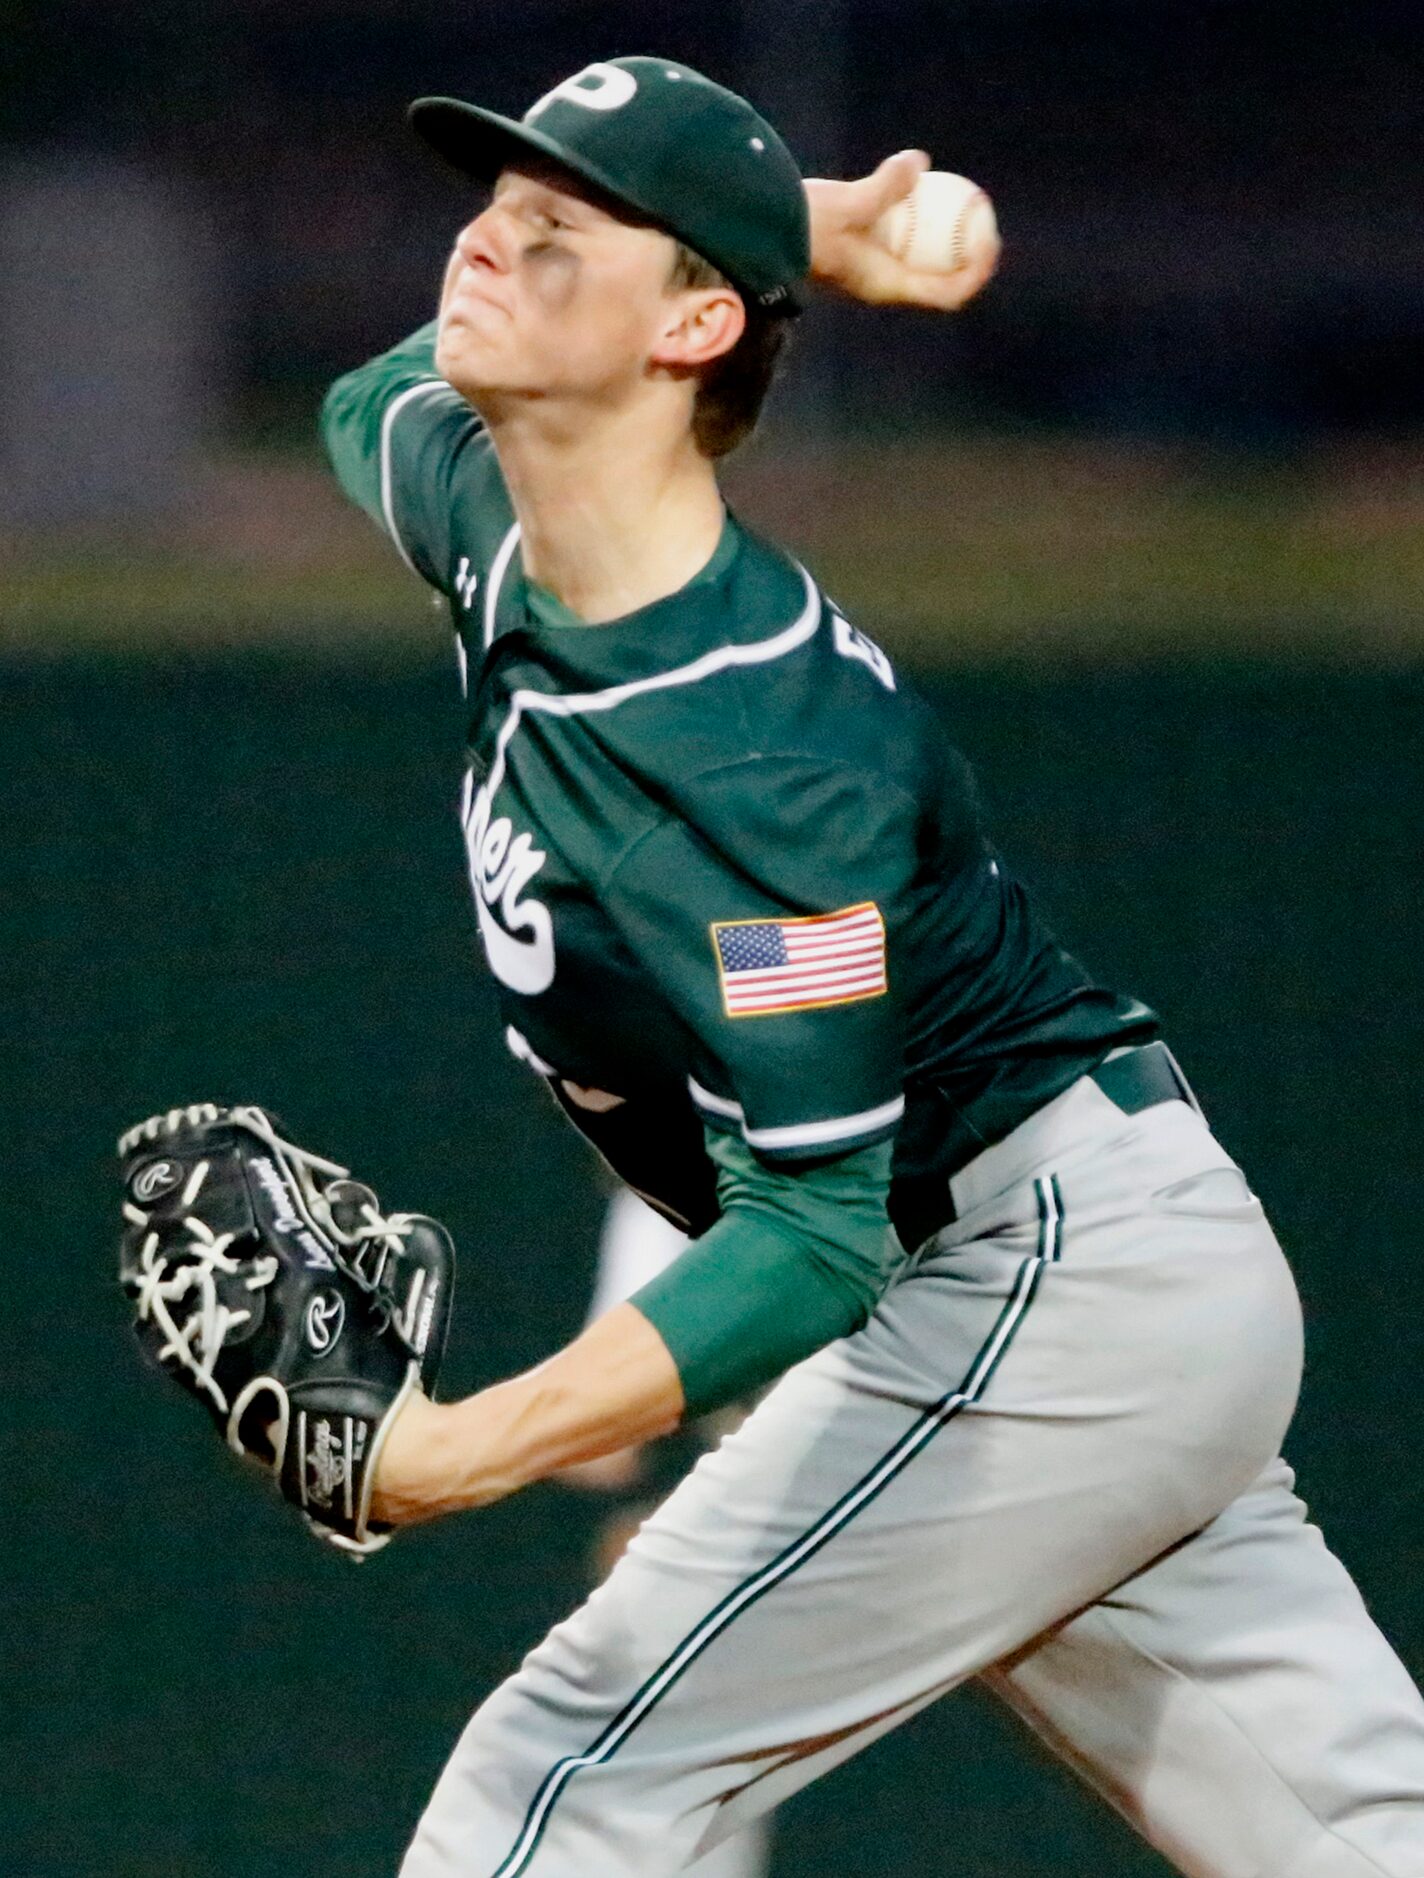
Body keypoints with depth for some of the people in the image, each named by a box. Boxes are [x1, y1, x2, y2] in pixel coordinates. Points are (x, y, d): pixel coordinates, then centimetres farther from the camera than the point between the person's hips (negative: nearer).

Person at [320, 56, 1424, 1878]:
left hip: (1052, 1282, -10)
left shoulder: (759, 744, -26)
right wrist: (787, 233, 17)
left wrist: (463, 1452, -38)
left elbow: (815, 1234, -28)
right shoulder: (487, 523, 2)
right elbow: (379, 397, 28)